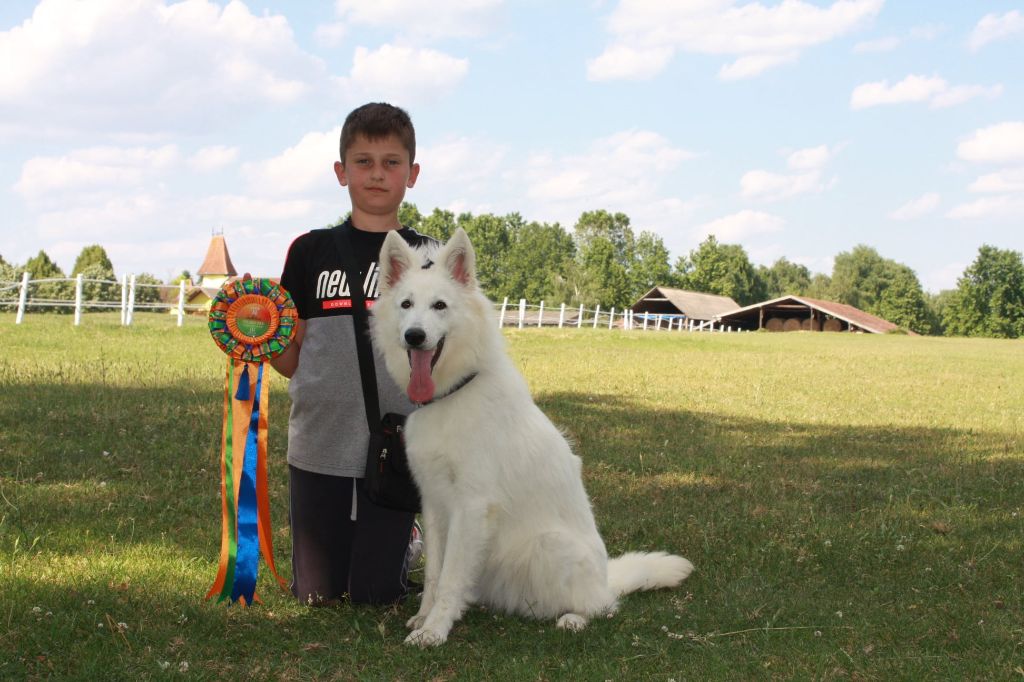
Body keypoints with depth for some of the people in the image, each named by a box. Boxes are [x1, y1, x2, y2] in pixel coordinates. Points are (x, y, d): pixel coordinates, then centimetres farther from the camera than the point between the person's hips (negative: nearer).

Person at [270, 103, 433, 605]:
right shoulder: (311, 251, 4)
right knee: (316, 594, 9)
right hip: (319, 446, 1)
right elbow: (292, 359, 6)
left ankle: (406, 537, 36)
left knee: (373, 593, 5)